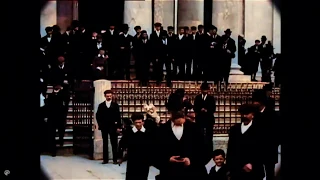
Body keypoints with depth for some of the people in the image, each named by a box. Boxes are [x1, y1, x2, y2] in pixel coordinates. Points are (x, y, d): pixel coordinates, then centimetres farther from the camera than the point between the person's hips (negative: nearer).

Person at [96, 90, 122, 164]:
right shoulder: (101, 105, 7)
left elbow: (118, 116, 2)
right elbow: (98, 115, 7)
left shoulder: (115, 105, 4)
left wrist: (118, 126, -4)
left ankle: (115, 159, 3)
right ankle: (105, 159, 9)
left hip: (113, 126, -1)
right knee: (105, 143, 6)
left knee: (114, 143, 0)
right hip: (104, 126, 1)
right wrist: (99, 124, -5)